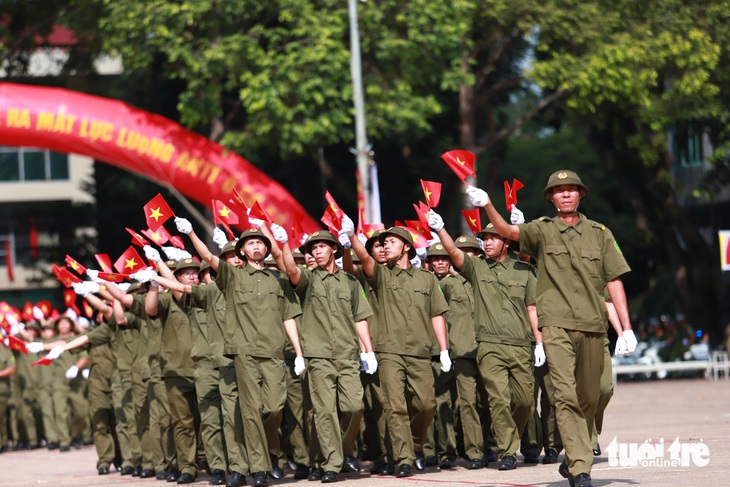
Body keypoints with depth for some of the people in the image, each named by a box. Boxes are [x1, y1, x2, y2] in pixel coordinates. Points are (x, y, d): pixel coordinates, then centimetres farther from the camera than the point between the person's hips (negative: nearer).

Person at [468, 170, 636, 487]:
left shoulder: (600, 233, 11)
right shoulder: (542, 230, 7)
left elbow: (614, 282, 10)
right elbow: (509, 232, -11)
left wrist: (626, 327, 5)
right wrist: (487, 206, -30)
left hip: (593, 326, 3)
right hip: (557, 324, -3)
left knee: (589, 398, 10)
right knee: (566, 396, -14)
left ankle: (572, 460, 28)